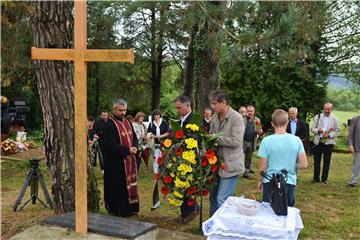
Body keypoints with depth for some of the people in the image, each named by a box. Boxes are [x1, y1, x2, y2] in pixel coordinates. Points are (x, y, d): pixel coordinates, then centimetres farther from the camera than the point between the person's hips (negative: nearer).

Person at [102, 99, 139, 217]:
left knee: (129, 183, 12)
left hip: (129, 160, 8)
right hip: (116, 162, -7)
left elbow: (134, 137, 13)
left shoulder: (127, 122, 11)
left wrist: (134, 147, -8)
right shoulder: (109, 124, -13)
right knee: (119, 186, -2)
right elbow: (111, 145, -19)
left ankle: (129, 208, 23)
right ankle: (119, 210, 10)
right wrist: (127, 150, -21)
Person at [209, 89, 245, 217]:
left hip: (230, 165, -7)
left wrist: (215, 138, -19)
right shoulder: (215, 117, 6)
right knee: (213, 198, 16)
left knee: (222, 200, -7)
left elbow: (236, 141, -22)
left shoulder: (237, 118, -14)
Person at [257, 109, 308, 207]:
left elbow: (263, 167, -8)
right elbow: (304, 164, -5)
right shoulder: (296, 140, -6)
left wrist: (259, 181, 8)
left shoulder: (266, 141, -12)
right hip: (290, 183, 2)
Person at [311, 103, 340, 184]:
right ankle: (316, 178, 15)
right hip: (318, 142, 1)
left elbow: (337, 131, 1)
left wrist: (329, 135, -15)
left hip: (329, 142, -1)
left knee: (327, 161, 4)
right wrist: (318, 130, -17)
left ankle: (324, 178, 15)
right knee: (316, 161, 5)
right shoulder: (317, 117, 6)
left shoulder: (335, 119, 3)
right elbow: (312, 129, 4)